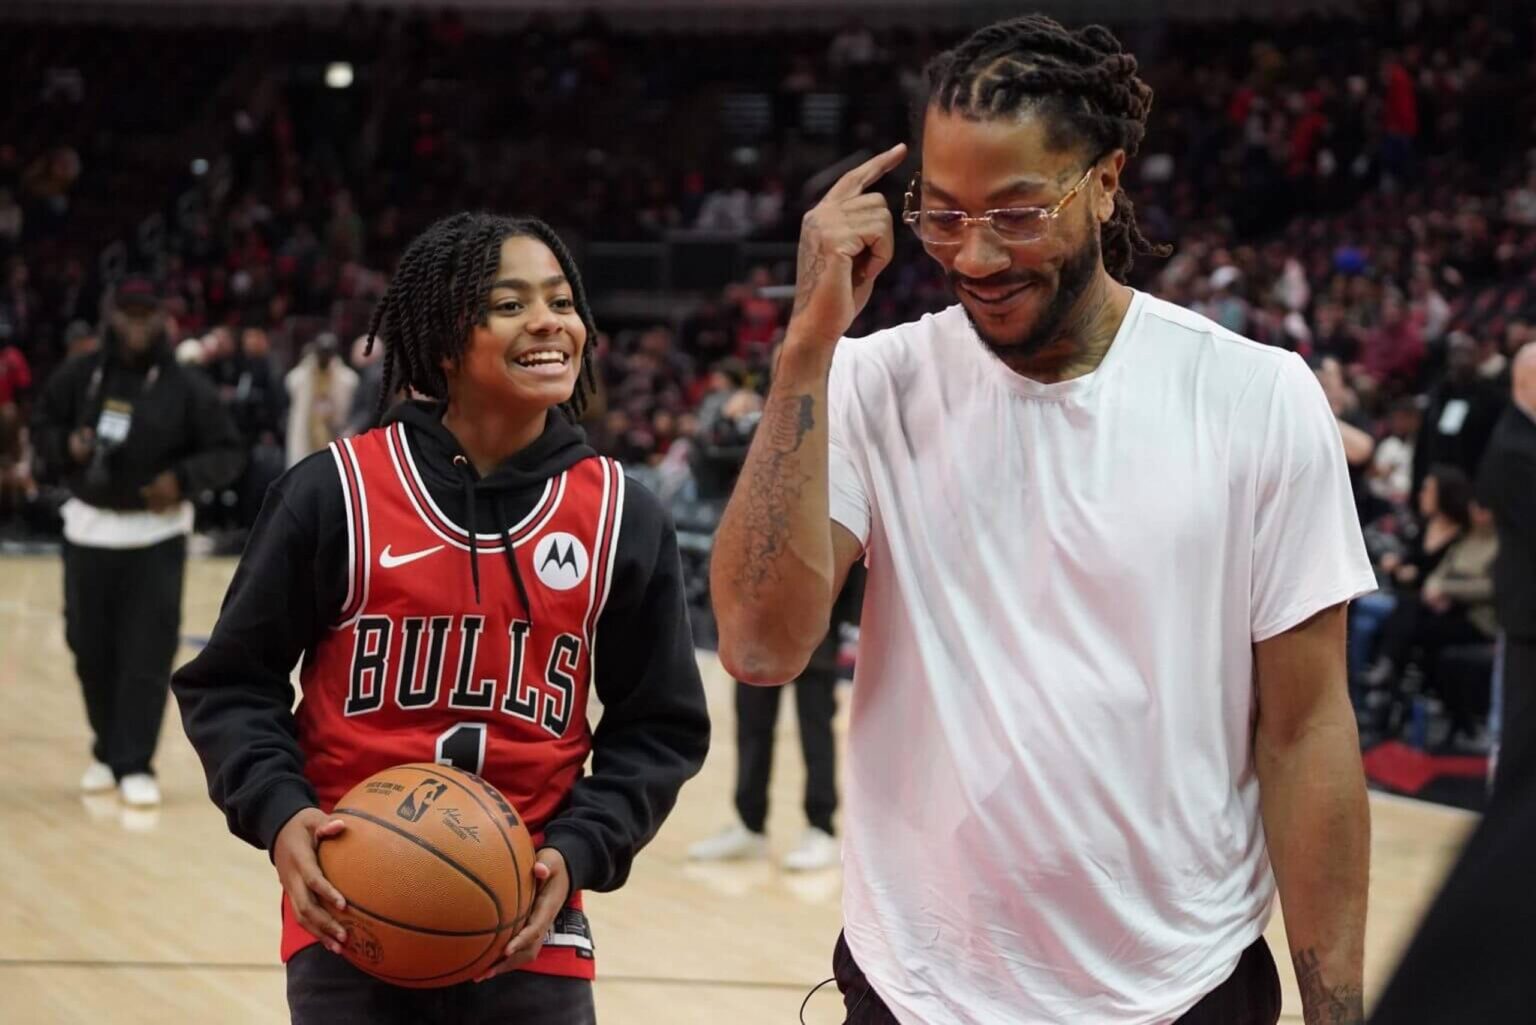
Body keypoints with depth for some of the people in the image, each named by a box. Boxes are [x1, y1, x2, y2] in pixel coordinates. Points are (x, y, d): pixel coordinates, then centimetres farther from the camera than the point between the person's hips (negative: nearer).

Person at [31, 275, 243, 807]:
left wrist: (184, 478, -19)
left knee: (147, 656, -7)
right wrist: (66, 447, -11)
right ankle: (106, 752, 27)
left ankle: (135, 765, -3)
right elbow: (41, 428, 11)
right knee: (91, 650, 9)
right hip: (88, 529, 3)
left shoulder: (185, 386, -6)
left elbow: (229, 453, -2)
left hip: (156, 534, -3)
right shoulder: (79, 375, 0)